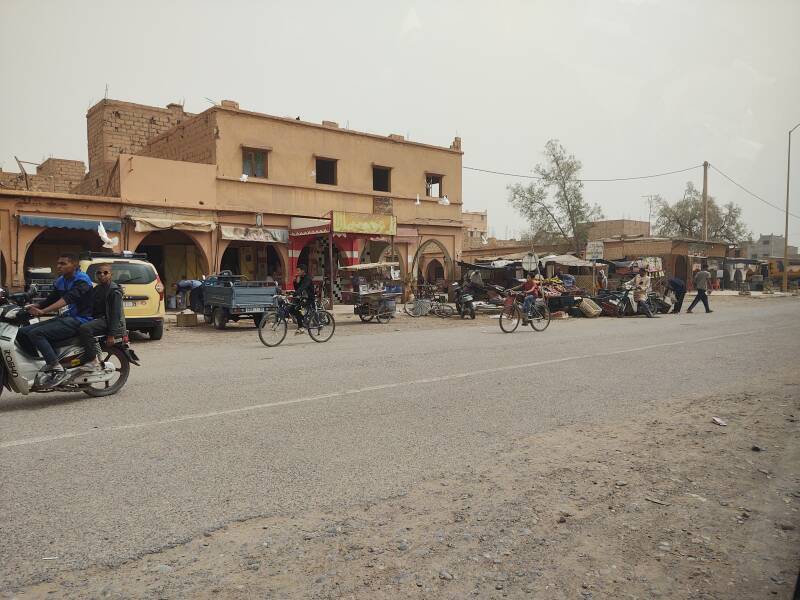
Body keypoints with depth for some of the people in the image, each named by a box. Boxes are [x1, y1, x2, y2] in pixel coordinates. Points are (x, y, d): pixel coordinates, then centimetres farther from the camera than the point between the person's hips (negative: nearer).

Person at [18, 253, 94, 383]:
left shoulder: (81, 279, -13)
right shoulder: (60, 281, 15)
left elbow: (68, 298, -28)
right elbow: (51, 299, 15)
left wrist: (43, 311, -36)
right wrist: (34, 306, -5)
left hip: (80, 320, -9)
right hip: (67, 317, 9)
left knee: (36, 333, -24)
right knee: (23, 332, 1)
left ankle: (57, 369, -23)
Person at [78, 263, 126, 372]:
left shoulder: (114, 290, -9)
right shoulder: (96, 289, 18)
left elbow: (115, 313, -16)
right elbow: (93, 308, 26)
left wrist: (111, 334, -21)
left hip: (107, 320, -10)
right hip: (98, 319, 10)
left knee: (84, 329, -30)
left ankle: (93, 361, -25)